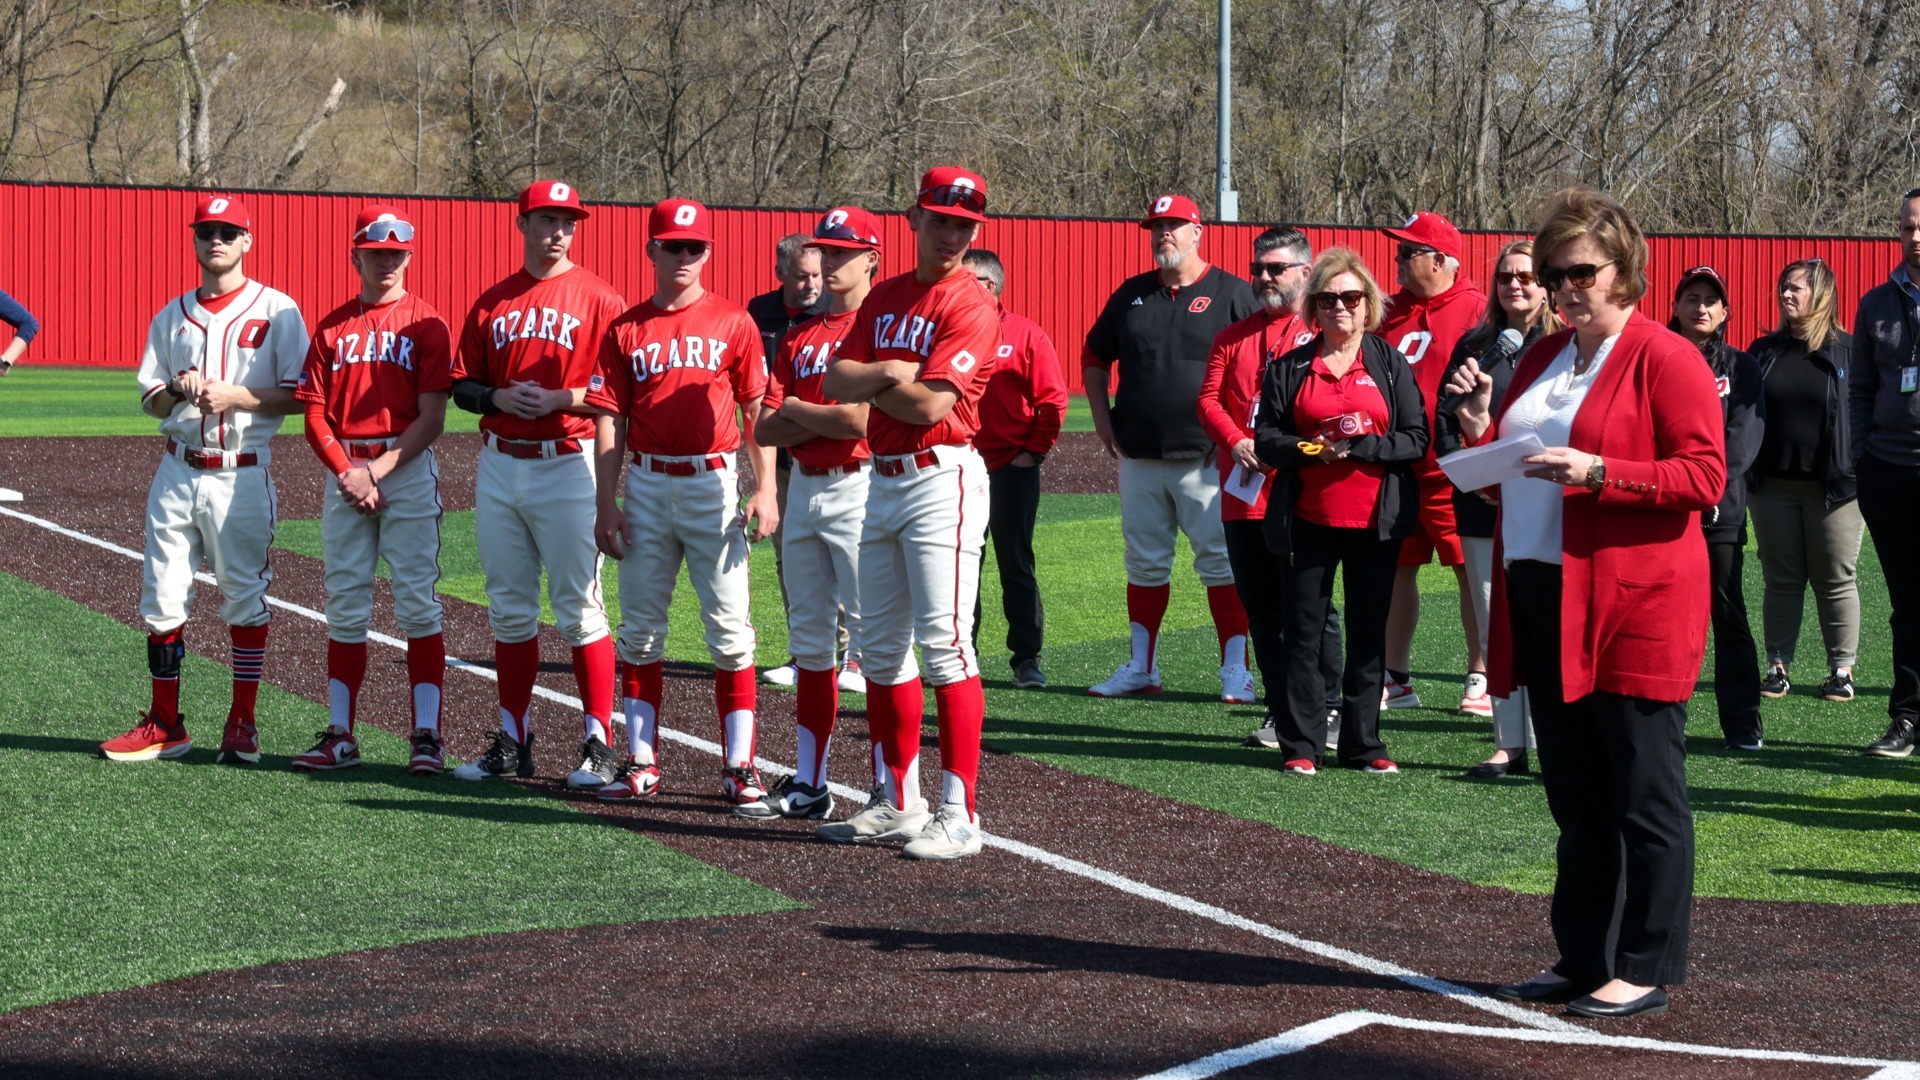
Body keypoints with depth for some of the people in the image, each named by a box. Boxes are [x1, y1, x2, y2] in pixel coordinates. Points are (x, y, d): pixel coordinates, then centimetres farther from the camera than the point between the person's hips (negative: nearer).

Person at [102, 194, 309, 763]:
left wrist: (234, 396, -16)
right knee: (161, 602, 4)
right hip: (178, 471, 4)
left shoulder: (277, 310, 0)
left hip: (241, 475, -4)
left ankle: (242, 724, 9)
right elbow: (149, 399, 14)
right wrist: (179, 389, -7)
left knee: (245, 603, 0)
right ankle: (165, 724, 12)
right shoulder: (173, 316, 13)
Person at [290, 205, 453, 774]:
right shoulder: (332, 328, 11)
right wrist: (347, 473, -7)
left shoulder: (427, 325, 2)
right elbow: (315, 417, 7)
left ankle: (426, 736, -7)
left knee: (417, 605, -7)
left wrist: (378, 470, -13)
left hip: (408, 470, -3)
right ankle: (340, 736, 8)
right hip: (344, 472, 4)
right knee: (344, 607, 5)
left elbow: (432, 418, -5)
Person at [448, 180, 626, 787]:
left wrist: (562, 398, -17)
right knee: (508, 609, 9)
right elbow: (462, 385, 14)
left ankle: (600, 745, -2)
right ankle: (513, 742, 17)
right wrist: (498, 397, -6)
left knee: (579, 607, -6)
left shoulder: (598, 299, -2)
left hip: (567, 464, -5)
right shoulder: (492, 304, 12)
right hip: (499, 466, 5)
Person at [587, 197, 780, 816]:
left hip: (714, 486, -2)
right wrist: (606, 504, -1)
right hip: (647, 487, 2)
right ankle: (641, 762, 14)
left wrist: (766, 490, -7)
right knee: (639, 628, 6)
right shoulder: (626, 330, 7)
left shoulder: (733, 323, 3)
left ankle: (739, 769, -2)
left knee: (729, 629, -4)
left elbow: (757, 411, 3)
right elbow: (609, 422, 6)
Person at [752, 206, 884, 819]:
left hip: (859, 490, -8)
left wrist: (798, 411, -2)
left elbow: (861, 420, -18)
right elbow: (764, 430, 10)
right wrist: (828, 419, -8)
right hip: (803, 489, 8)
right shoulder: (799, 337, 16)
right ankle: (808, 783, 17)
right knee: (809, 640, 11)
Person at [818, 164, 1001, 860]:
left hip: (942, 481, -8)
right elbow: (837, 382, 5)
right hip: (881, 482, 8)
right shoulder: (884, 299, 15)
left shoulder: (971, 305, -8)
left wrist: (868, 381, -1)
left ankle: (960, 816, -12)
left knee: (944, 642, -12)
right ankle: (899, 805, 21)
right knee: (881, 647, 11)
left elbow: (929, 404, -17)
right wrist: (893, 372, -13)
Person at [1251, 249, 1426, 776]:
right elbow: (1266, 439, 3)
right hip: (1307, 520, 0)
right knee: (1303, 633, 1)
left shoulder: (1391, 364, 5)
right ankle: (1301, 746, 6)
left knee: (1369, 633, 5)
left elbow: (1416, 438, -1)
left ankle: (1363, 743, 13)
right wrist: (1310, 449, -16)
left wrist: (1360, 447, -15)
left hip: (1374, 519, 0)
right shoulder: (1288, 369, 7)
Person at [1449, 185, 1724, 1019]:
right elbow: (1508, 473, 24)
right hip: (1541, 601, 8)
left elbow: (1703, 477, -14)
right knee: (1576, 794, 13)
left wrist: (1598, 472, -22)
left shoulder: (1666, 358, -6)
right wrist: (1479, 424, 5)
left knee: (1645, 795, -1)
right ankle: (1582, 959, 21)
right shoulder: (1542, 358, 18)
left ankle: (1646, 970, 5)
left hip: (1635, 606, -8)